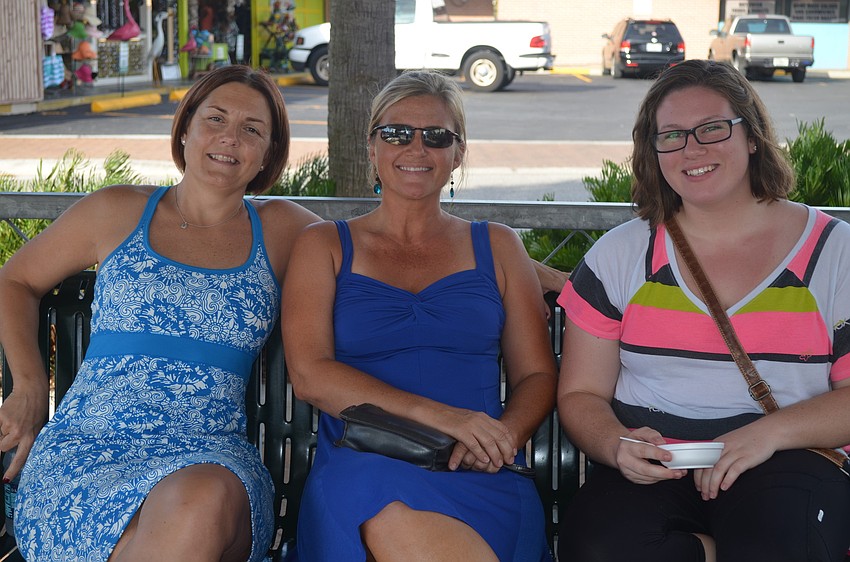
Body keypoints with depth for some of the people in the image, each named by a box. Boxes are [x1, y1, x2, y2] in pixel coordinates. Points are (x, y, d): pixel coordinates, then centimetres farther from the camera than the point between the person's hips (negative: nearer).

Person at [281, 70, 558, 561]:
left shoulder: (497, 247, 20)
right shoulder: (324, 246, 15)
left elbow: (537, 376, 16)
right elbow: (310, 374, 0)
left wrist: (503, 437, -9)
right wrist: (436, 415, -14)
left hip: (479, 478, 1)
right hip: (360, 466, 0)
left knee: (393, 515, -37)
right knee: (390, 512, -40)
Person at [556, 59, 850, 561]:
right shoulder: (620, 255, 12)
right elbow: (581, 394, 10)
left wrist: (771, 431, -18)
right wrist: (617, 445, -12)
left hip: (790, 462, -2)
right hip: (652, 465, 2)